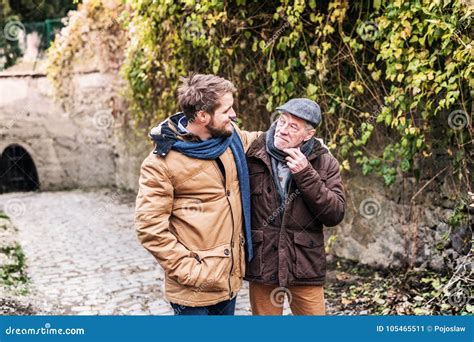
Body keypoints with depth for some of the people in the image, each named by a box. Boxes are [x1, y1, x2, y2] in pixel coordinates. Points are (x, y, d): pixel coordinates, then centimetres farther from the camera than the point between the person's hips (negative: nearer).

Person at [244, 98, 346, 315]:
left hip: (305, 265, 0)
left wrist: (306, 175, -16)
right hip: (262, 264, 0)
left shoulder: (325, 163, 0)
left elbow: (335, 214, -7)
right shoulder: (252, 156, -3)